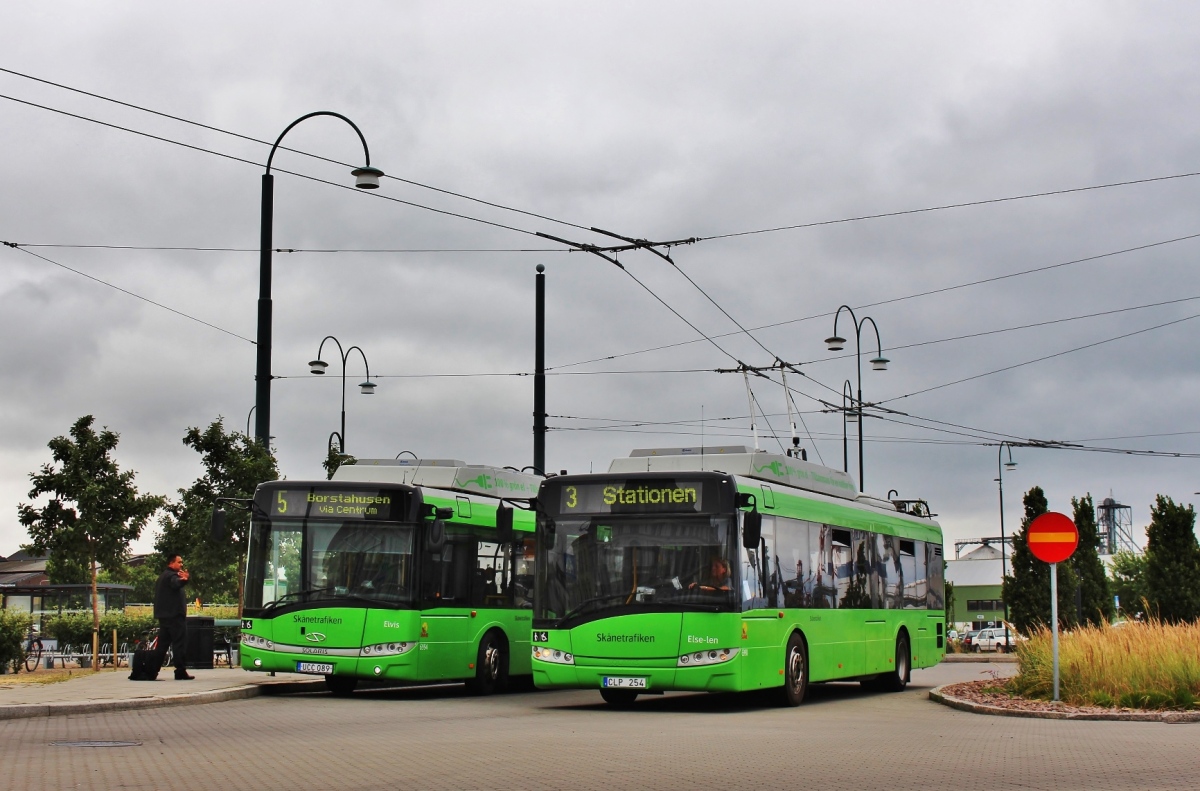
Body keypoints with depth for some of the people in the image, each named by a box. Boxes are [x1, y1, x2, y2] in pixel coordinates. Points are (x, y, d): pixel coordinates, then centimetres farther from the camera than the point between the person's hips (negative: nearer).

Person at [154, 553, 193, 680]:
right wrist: (184, 580, -56)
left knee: (162, 643, 12)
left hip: (163, 616, 10)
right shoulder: (172, 575, -11)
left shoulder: (162, 576, 21)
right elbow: (176, 584, -36)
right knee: (179, 643, -8)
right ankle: (180, 671, -11)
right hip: (175, 615, -10)